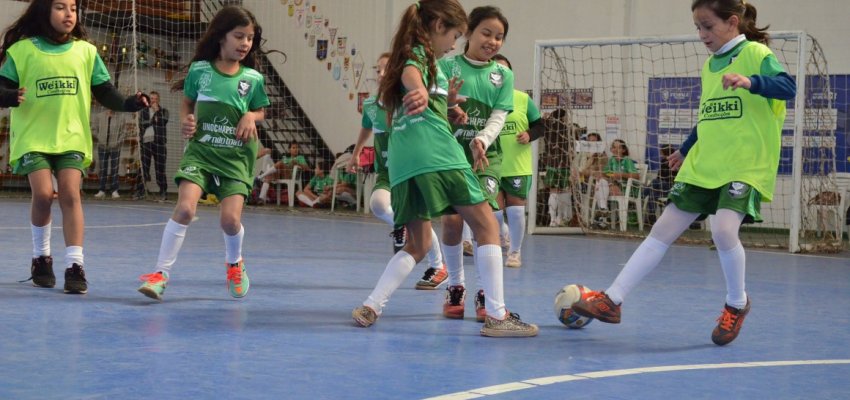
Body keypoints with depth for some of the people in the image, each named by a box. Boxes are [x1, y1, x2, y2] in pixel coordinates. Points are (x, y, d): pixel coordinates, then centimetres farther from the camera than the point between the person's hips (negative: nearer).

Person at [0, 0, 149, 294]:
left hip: (72, 137, 1)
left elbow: (104, 92, 5)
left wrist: (128, 104, -13)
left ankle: (75, 266, -9)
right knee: (43, 194, -11)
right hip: (33, 137, -1)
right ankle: (41, 256, 13)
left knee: (70, 195, -10)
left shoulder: (86, 51, 3)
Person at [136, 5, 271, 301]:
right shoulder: (199, 70, -1)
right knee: (185, 208, -18)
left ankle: (234, 263, 25)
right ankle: (161, 273, -7)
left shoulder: (253, 79, -1)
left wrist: (251, 117, -8)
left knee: (230, 218, -9)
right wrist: (185, 122, -6)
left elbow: (260, 111, 14)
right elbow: (187, 103, 13)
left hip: (235, 157, 0)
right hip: (200, 150, 0)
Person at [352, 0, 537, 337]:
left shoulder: (405, 54, 28)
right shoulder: (421, 54, 2)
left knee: (418, 244, 15)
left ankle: (370, 307, 1)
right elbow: (410, 73, -25)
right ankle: (497, 316, -8)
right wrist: (422, 94, -45)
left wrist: (444, 103, 21)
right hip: (436, 155, -9)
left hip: (403, 163, 9)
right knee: (487, 226, -3)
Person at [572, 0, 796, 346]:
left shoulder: (755, 54, -6)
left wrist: (750, 81, -38)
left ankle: (737, 303, -1)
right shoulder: (709, 65, 15)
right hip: (702, 166, 7)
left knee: (723, 229, -26)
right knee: (663, 230, 2)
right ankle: (612, 300, 2)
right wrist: (685, 150, 31)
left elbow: (787, 87, -22)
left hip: (745, 165, -7)